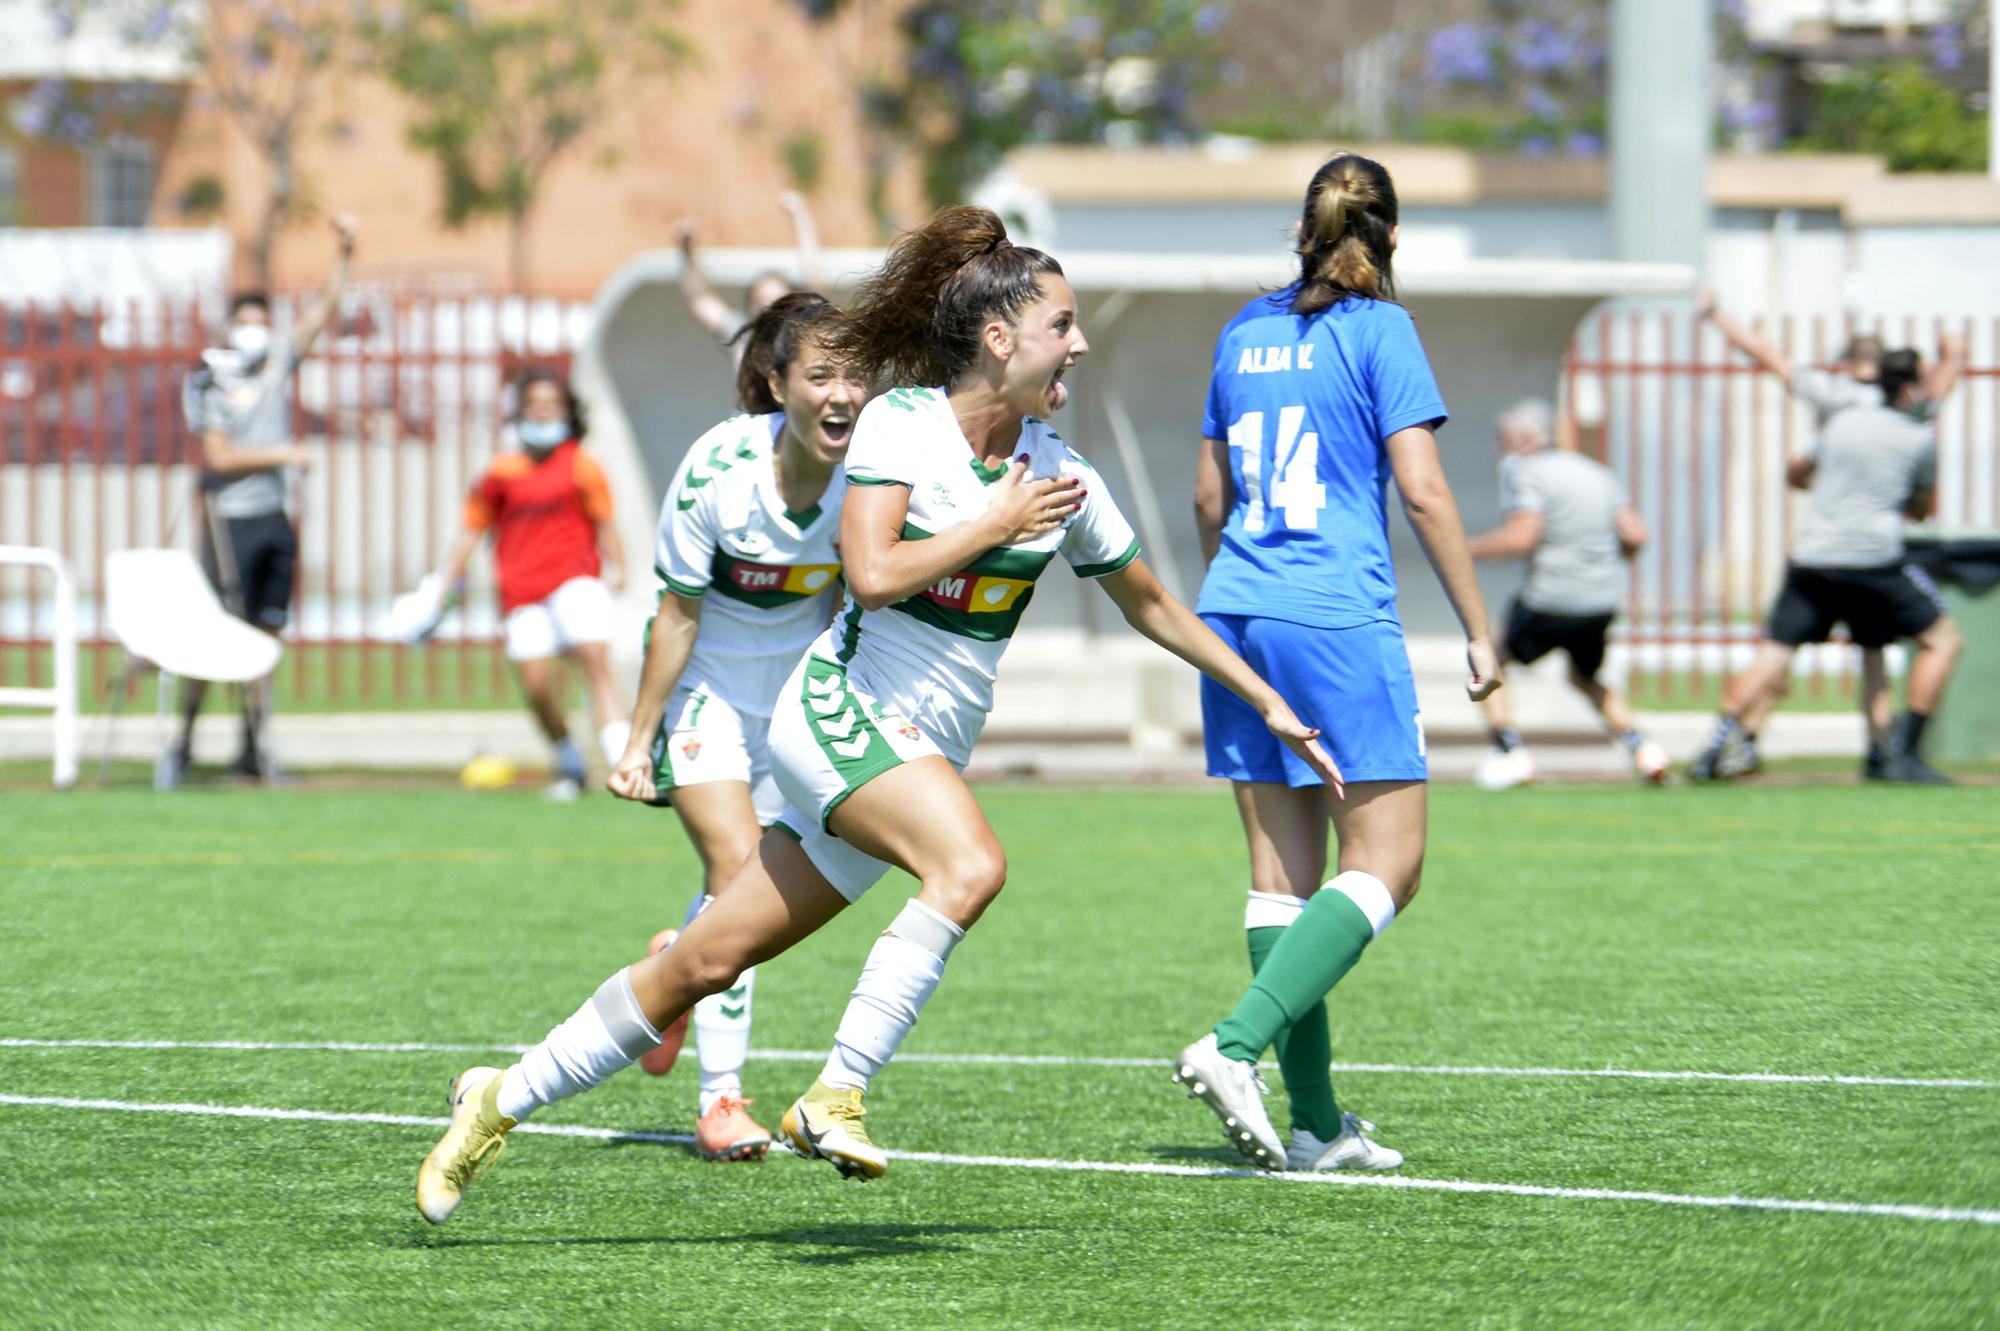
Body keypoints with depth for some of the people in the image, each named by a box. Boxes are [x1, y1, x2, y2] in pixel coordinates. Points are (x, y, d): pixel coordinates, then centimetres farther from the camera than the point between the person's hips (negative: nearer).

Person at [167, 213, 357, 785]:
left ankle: (252, 747, 8)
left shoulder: (279, 363, 10)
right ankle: (184, 736, -5)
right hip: (230, 518, -6)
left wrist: (344, 254, -3)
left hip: (274, 518, 6)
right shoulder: (210, 384, -5)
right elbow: (219, 457, -12)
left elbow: (324, 310, 8)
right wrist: (281, 454, -10)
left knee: (265, 632, 5)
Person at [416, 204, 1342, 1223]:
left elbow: (1148, 603, 19)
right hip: (841, 709, -6)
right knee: (971, 865, -32)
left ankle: (503, 1099, 16)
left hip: (924, 756, 6)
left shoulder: (1059, 474, 6)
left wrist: (1268, 703, 21)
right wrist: (996, 526, -11)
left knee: (704, 964, 4)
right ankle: (835, 1097, -30)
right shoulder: (899, 423, -8)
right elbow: (872, 573, -20)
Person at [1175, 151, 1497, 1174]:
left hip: (1236, 614, 7)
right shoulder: (1377, 331, -4)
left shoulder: (1246, 332, 13)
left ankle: (1314, 1122, 5)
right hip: (1338, 619, -7)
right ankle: (1237, 1045, -19)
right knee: (1383, 865, -3)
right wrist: (1478, 628, -3)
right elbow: (1423, 491, -9)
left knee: (1284, 872, 7)